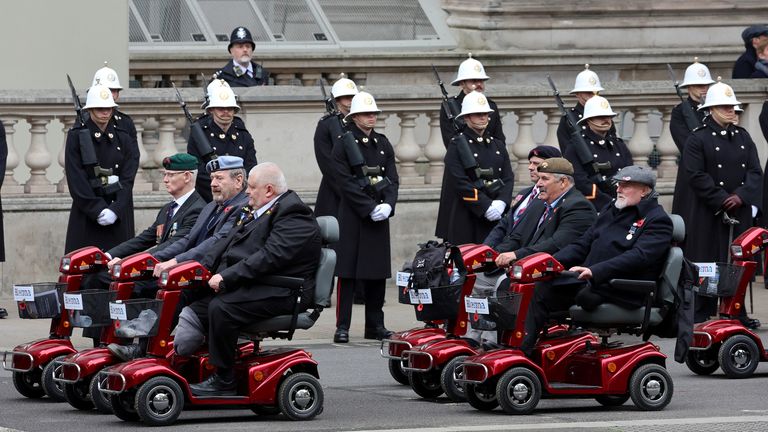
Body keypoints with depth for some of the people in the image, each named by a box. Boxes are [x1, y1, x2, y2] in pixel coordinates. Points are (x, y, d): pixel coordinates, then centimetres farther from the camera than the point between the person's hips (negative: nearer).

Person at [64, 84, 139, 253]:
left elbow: (128, 180, 2)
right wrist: (98, 210, -13)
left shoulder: (124, 139, 9)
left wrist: (115, 210, -13)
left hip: (119, 215, 2)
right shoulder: (76, 137, 1)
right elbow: (76, 181, -5)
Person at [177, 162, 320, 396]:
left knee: (220, 308, -30)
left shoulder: (294, 215, -11)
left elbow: (271, 256, -23)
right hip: (248, 288, 10)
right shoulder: (254, 212, 21)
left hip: (279, 295, -10)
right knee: (192, 313, -6)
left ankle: (224, 382, -21)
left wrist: (226, 277, -25)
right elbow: (227, 243, 19)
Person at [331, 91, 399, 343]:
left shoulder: (383, 144, 12)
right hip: (352, 216, -5)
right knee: (347, 273, -5)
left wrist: (387, 205, -9)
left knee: (378, 272, 7)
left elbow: (392, 179, 9)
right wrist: (370, 208, -16)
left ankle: (375, 325, 14)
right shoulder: (344, 145, -4)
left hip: (379, 216, 5)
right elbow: (345, 183, -11)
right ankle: (342, 327, -4)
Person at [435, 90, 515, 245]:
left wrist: (501, 203, -10)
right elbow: (460, 182, -11)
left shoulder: (498, 145, 15)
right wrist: (486, 206, -16)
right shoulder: (458, 144, -2)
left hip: (495, 216, 5)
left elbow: (508, 178, 9)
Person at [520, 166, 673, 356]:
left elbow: (638, 257, -20)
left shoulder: (658, 220, -5)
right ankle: (522, 350, -22)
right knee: (541, 289, -12)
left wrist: (595, 271, -31)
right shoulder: (611, 211, 22)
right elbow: (582, 245, 22)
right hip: (587, 283, 8)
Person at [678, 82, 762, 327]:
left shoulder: (743, 137, 13)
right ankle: (702, 314, 3)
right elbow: (696, 175, -11)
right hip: (707, 213, -5)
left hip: (739, 211, 5)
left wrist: (740, 196, -10)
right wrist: (722, 199, -15)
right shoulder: (698, 139, -3)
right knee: (706, 263, -3)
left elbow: (754, 172, 7)